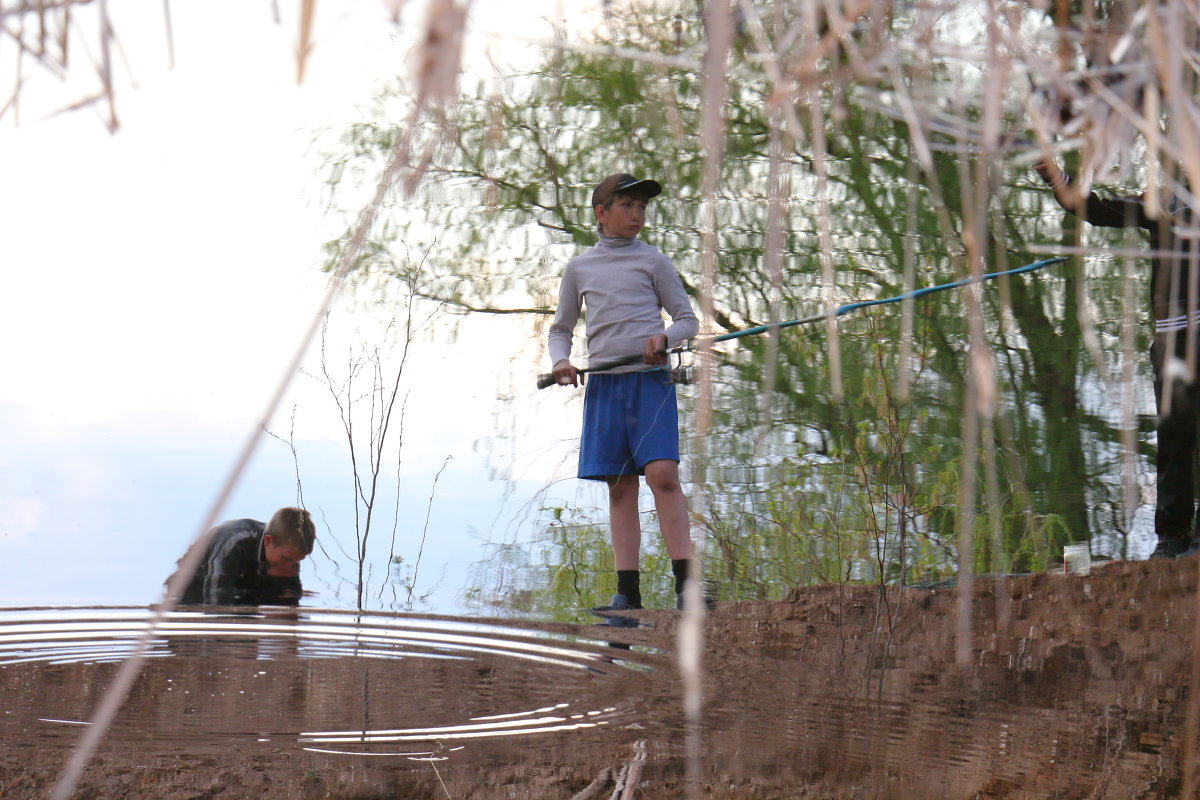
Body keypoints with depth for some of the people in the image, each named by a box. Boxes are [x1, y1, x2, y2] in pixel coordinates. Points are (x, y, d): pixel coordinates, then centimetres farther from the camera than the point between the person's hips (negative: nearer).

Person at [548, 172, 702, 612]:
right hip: (603, 382, 3)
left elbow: (688, 319, 11)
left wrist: (664, 337, -10)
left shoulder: (652, 261, 9)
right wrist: (560, 361, 2)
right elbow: (561, 328, 22)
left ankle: (684, 581, -18)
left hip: (649, 379, -2)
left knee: (662, 473, -16)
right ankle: (627, 589, 1)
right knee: (620, 486, 1)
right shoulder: (579, 268, 15)